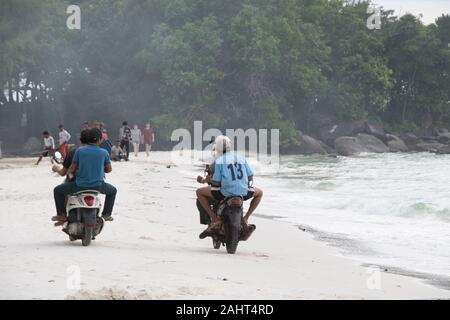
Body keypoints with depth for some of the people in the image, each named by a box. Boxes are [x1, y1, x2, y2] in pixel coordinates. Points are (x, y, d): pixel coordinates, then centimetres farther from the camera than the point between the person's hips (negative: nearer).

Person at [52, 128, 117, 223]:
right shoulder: (104, 153, -3)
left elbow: (72, 169, -1)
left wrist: (68, 173, 22)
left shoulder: (79, 150, -6)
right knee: (113, 191, 33)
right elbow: (109, 169, 10)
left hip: (80, 186, -1)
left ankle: (62, 214, 19)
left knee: (57, 190, 21)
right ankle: (106, 214, 30)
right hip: (98, 186, 1)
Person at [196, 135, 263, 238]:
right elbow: (250, 178, 10)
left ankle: (214, 219, 5)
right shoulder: (241, 158, 9)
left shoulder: (219, 161, -4)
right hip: (243, 193, 3)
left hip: (225, 193, -3)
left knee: (199, 192, 16)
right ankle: (246, 218, 20)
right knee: (259, 193, 35)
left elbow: (216, 183, -7)